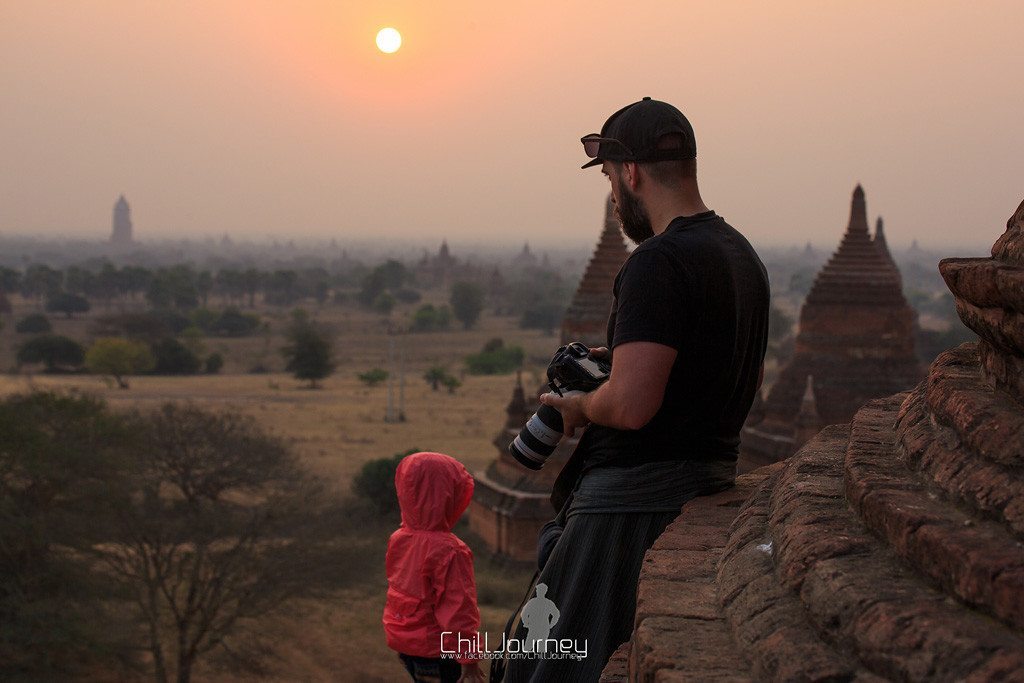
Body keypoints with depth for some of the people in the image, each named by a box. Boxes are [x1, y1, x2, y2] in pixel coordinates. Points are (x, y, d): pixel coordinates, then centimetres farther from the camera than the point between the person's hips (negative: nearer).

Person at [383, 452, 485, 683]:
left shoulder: (398, 540, -1)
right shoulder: (450, 551, -25)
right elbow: (459, 608, -22)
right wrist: (468, 658, -15)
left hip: (401, 640, 8)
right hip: (434, 650, -8)